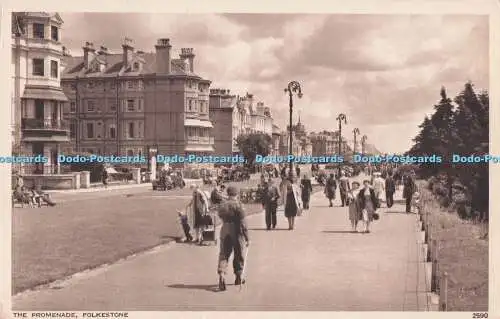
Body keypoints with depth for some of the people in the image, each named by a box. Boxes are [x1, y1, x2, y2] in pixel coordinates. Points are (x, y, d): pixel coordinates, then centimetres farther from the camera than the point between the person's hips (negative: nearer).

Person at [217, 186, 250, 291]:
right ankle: (238, 277, 24)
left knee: (223, 254, 4)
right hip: (237, 232, -4)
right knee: (238, 255, 12)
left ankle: (221, 275, -17)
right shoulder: (238, 205, -13)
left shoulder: (222, 205, 4)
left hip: (224, 231, 4)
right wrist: (247, 238, -12)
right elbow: (243, 223, -14)